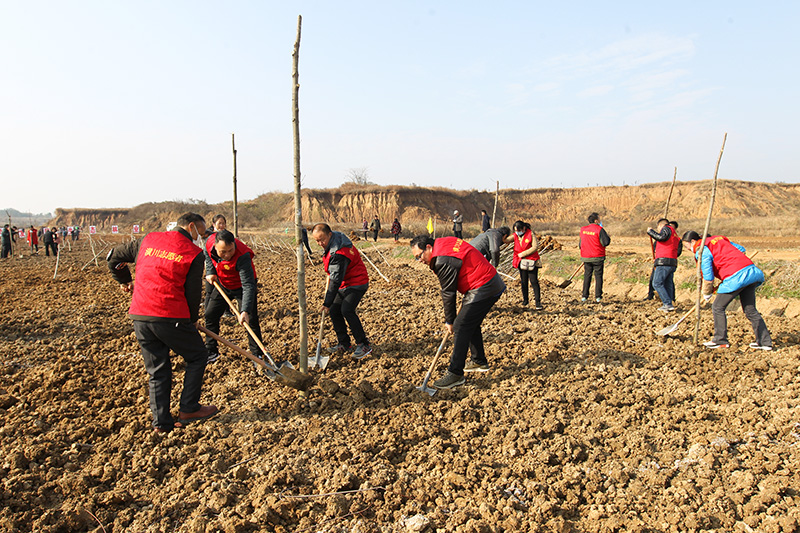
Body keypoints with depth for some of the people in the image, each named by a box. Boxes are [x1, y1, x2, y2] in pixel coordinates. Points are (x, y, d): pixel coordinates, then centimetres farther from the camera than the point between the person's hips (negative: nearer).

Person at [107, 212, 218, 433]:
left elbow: (114, 256, 23)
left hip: (139, 316, 6)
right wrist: (192, 320, 14)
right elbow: (193, 292, -1)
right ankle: (188, 408, 13)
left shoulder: (148, 239, 14)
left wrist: (124, 281, 38)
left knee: (158, 369, 16)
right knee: (197, 356, 14)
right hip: (170, 317, -6)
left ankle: (161, 421, 18)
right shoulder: (194, 253, -1)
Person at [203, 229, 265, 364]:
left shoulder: (242, 256, -40)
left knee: (250, 320, -11)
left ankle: (257, 354, 6)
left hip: (241, 286, -5)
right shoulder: (209, 243, -23)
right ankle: (211, 351, 25)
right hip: (222, 285, 6)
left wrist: (245, 310, -51)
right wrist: (210, 272, -10)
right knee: (210, 315, 9)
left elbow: (248, 285, -43)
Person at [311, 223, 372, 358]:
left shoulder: (339, 253, -29)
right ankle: (344, 344, 15)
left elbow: (336, 280, -28)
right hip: (344, 284, 10)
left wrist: (327, 303, -26)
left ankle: (364, 345, -14)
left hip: (357, 284, -10)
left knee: (346, 310, -23)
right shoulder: (330, 244, 2)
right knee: (334, 311, 5)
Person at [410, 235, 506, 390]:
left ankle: (455, 373, -8)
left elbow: (448, 293, -14)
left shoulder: (442, 261, -20)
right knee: (472, 325, 21)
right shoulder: (443, 242, 10)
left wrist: (449, 321, -3)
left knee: (460, 328, -10)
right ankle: (479, 361, 35)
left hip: (483, 289, -11)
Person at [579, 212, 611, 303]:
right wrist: (608, 237, 4)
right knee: (598, 276, 5)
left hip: (586, 258, 4)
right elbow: (606, 243, -14)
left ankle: (584, 296, 9)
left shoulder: (583, 230, 5)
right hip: (598, 258, -4)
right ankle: (598, 296, 4)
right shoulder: (599, 230, -11)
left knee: (587, 276, 11)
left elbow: (580, 244, 12)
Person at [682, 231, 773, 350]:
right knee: (750, 310, 15)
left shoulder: (701, 250, -5)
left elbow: (708, 276, -7)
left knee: (718, 308, 5)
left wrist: (707, 293, 9)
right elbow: (741, 250, 25)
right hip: (751, 271, 9)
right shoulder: (719, 239, 20)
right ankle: (765, 342, 19)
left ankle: (720, 340, 9)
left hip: (736, 277, -9)